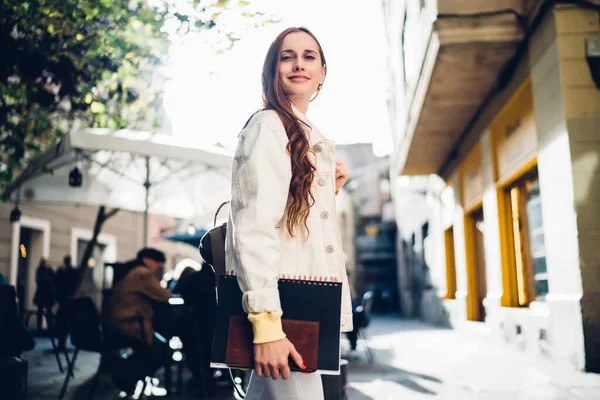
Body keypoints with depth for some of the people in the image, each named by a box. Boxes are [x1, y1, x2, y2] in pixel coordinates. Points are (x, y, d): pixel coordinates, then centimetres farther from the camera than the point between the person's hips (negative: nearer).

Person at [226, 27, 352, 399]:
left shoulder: (311, 138, 19)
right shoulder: (269, 125, -8)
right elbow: (254, 226, -20)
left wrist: (330, 190, 9)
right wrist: (266, 321, -26)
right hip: (280, 304, -9)